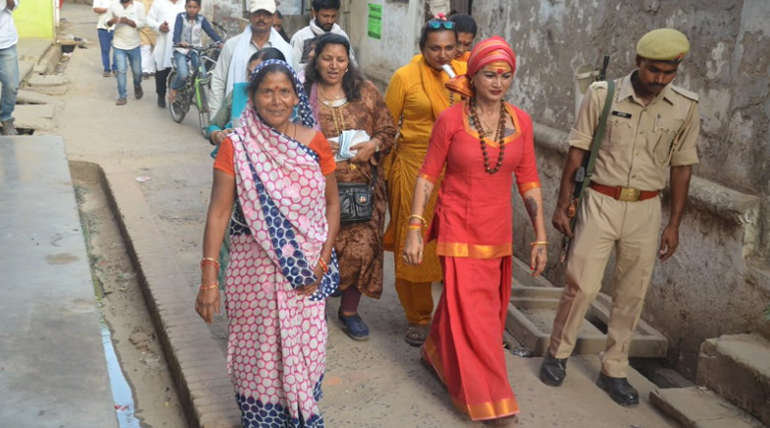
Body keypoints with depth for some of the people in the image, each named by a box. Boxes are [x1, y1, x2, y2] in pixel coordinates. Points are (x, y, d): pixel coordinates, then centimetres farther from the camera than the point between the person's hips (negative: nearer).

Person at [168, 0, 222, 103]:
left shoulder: (201, 19, 0)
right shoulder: (181, 17, -7)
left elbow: (211, 31, -10)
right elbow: (177, 31, -21)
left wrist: (220, 42, -28)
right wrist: (179, 42, -42)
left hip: (196, 50, 3)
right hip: (181, 50, -3)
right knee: (183, 75, -23)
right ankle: (173, 89, 10)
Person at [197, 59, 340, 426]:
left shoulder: (314, 143, -1)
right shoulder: (236, 147, -8)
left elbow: (331, 203, 5)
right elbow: (218, 213, -11)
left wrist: (322, 262, -5)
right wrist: (208, 278, -17)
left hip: (307, 269, 2)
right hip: (255, 269, -2)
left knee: (305, 351, 10)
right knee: (259, 353, 9)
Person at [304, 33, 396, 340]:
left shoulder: (366, 93, 9)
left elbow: (388, 130, 14)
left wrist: (374, 145, -7)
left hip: (362, 187, 2)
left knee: (362, 248, -4)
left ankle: (349, 310, 18)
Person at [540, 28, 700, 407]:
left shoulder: (685, 107, -2)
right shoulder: (602, 95, -8)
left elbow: (682, 166, 5)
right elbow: (577, 151, -2)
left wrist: (674, 224, 5)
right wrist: (562, 205, -1)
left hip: (645, 210, 2)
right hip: (600, 203, -2)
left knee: (631, 295, 8)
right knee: (581, 285, -2)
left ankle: (613, 371, 23)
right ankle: (557, 354, 20)